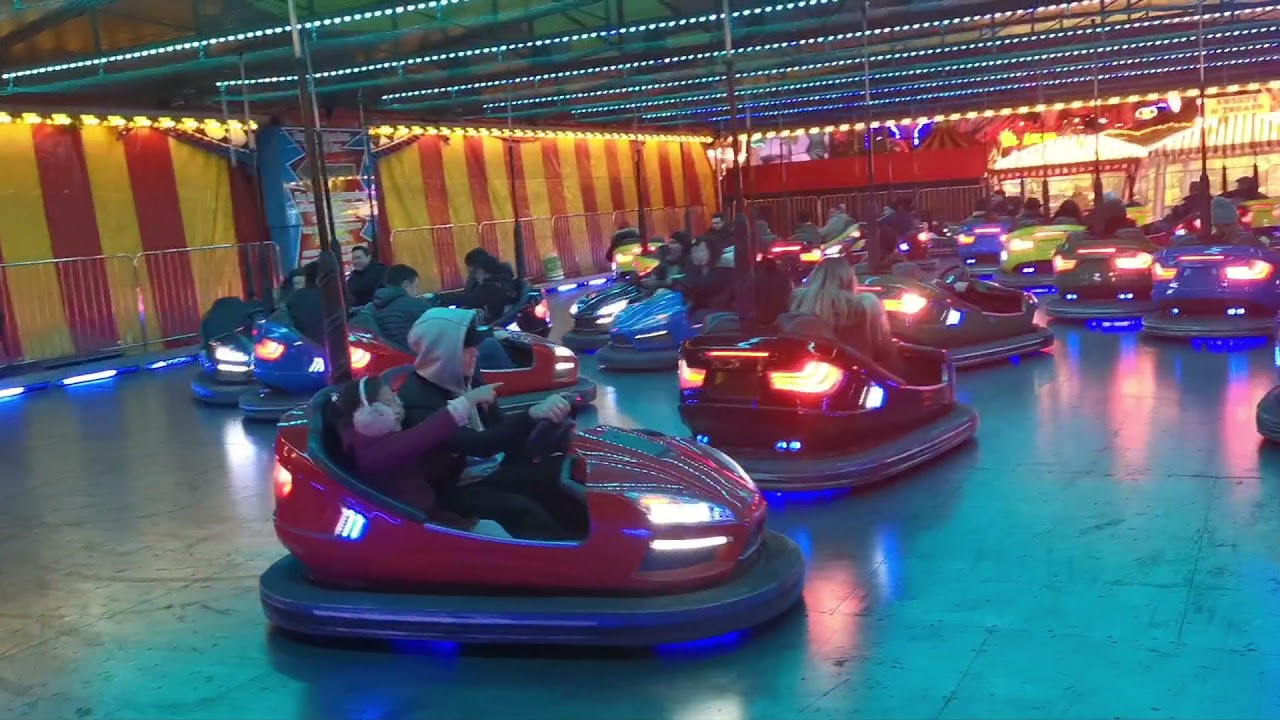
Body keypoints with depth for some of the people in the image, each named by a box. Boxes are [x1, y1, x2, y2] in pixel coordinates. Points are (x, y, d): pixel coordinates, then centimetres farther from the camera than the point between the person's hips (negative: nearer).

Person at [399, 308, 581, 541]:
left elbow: (497, 422, 5)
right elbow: (479, 444, -33)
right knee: (525, 511, -29)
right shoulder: (418, 400, -24)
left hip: (496, 465, 8)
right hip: (459, 488, -8)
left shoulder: (465, 377, 1)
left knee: (558, 475, -15)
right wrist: (532, 414, -42)